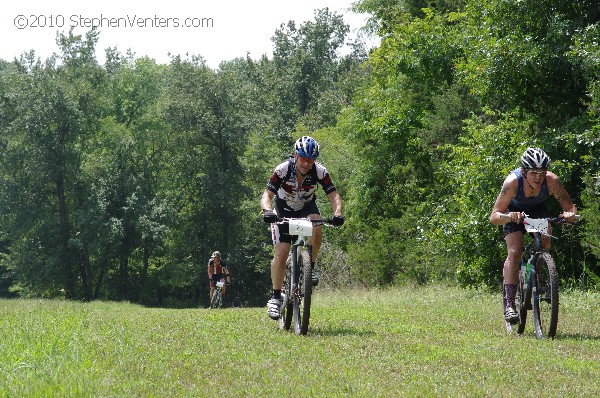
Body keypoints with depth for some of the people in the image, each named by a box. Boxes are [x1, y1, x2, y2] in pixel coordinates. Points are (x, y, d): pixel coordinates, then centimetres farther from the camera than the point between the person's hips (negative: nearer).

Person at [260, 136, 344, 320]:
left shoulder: (319, 171, -24)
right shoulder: (283, 170, -29)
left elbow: (334, 196, -25)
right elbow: (267, 196, -32)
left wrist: (337, 213, -45)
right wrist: (267, 211, -54)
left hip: (306, 207, 1)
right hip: (283, 210, -1)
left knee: (316, 226, -33)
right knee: (281, 252, -15)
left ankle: (310, 267, -13)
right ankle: (276, 297, -6)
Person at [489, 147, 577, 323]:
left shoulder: (552, 180, -33)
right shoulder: (513, 182, -38)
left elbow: (569, 206, -22)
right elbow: (494, 216, -37)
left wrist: (570, 214, -46)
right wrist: (509, 216, -58)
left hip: (538, 209, 3)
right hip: (514, 211, -2)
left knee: (545, 243, -23)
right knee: (514, 252, -19)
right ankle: (509, 305, -22)